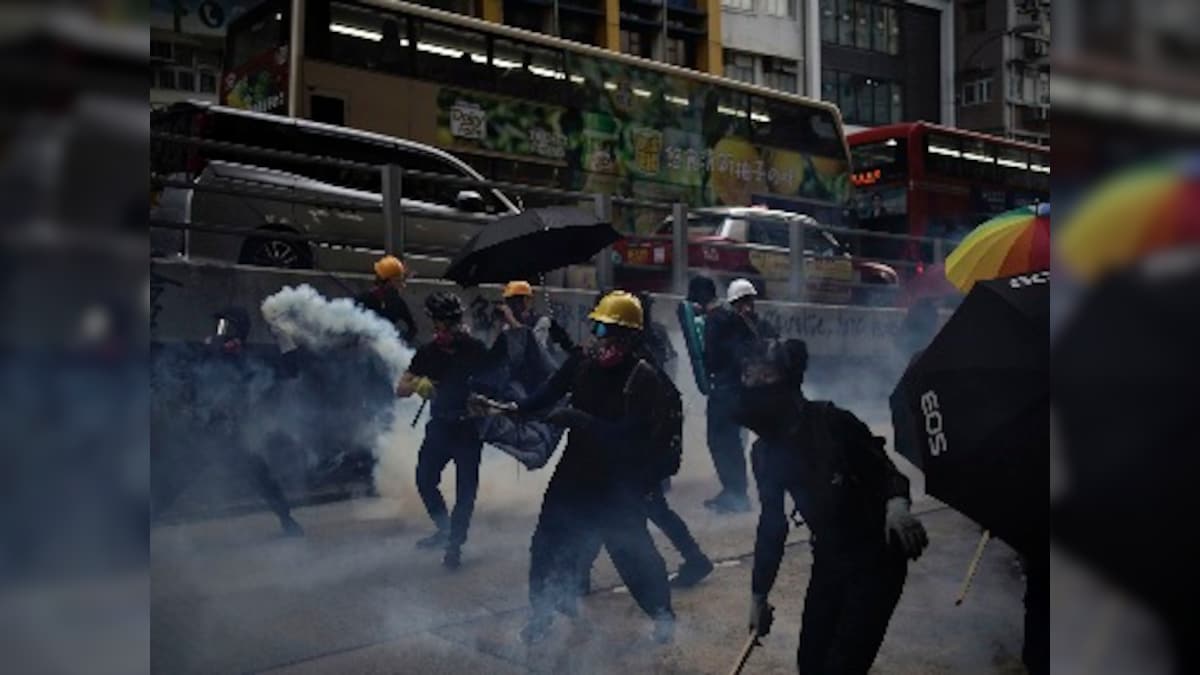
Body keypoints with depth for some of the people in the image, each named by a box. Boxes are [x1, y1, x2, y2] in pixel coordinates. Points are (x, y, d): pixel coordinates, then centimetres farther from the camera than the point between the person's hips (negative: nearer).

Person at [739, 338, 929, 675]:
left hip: (877, 555, -6)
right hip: (830, 556, 6)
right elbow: (772, 524, 7)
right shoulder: (765, 453, -1)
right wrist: (759, 594, 11)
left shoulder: (831, 422, -20)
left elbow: (883, 467, -17)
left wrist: (896, 504, -40)